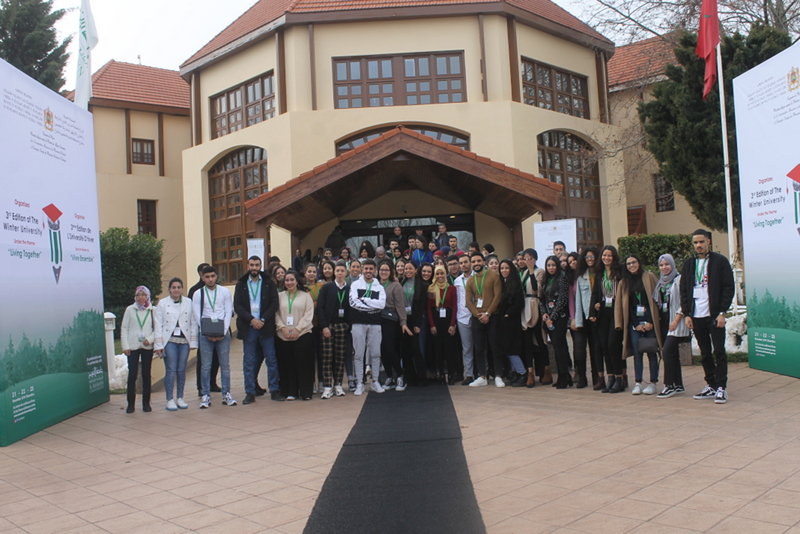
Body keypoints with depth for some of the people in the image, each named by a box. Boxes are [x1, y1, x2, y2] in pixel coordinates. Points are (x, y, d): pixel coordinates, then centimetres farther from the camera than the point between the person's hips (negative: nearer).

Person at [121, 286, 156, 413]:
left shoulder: (152, 310, 3)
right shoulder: (130, 310, 3)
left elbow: (157, 328, 4)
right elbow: (124, 328, 3)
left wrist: (150, 339, -13)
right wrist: (125, 346, -3)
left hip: (147, 346, 0)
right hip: (133, 347, 0)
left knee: (146, 375, 5)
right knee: (132, 375, -1)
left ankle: (146, 403, 13)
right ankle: (131, 404, 7)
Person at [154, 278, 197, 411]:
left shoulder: (189, 303, 7)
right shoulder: (162, 303, 4)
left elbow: (193, 323, 7)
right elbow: (158, 325, 2)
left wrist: (193, 342, 2)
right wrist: (159, 344, -3)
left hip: (184, 340, 2)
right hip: (169, 340, -2)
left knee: (181, 370, 5)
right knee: (171, 370, -5)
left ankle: (180, 398, 16)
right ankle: (170, 400, 2)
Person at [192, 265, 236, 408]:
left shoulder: (225, 291, 4)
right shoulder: (198, 294, 3)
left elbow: (229, 312, 1)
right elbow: (197, 316, -1)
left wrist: (223, 332, -8)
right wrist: (209, 334, -9)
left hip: (223, 333, 0)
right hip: (205, 334, 0)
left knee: (225, 364, 3)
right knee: (206, 366, 1)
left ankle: (226, 394, 10)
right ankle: (206, 396, 8)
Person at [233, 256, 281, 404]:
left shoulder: (269, 283, 6)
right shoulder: (241, 284, 7)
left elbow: (274, 303, 0)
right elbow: (237, 306, 0)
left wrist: (263, 320, -11)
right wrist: (251, 320, -12)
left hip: (265, 326, 0)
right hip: (248, 327, 0)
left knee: (271, 359, 1)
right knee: (249, 361, 3)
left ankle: (274, 390, 8)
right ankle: (250, 393, 8)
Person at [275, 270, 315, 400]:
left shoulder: (306, 296, 5)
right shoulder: (280, 296, 11)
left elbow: (308, 315, -2)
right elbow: (276, 314, 5)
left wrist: (297, 329, -12)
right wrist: (283, 328, -10)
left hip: (302, 335, -2)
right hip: (283, 336, 2)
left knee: (303, 364, -2)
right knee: (287, 364, 4)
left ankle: (305, 392, 5)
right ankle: (290, 392, 12)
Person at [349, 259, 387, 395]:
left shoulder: (379, 287, 9)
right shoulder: (355, 284, 4)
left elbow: (382, 304, -7)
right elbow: (353, 302, -11)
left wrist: (363, 299, -10)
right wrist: (373, 306, -10)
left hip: (375, 323, 2)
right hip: (358, 323, -2)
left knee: (375, 353, 6)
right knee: (359, 354, 2)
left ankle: (375, 382, 17)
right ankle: (359, 384, 9)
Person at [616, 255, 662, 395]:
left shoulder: (649, 277, 3)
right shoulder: (623, 283, 12)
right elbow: (621, 305, 9)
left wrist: (651, 322, -6)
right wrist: (635, 325, 1)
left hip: (649, 322, -2)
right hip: (634, 324, 2)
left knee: (651, 352, 0)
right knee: (637, 353, 1)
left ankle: (653, 383, 7)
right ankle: (637, 383, 4)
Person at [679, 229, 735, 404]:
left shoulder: (720, 261, 0)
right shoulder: (689, 264, 12)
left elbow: (729, 288, -4)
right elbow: (684, 291, 13)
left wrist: (722, 312, -11)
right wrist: (686, 314, 4)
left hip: (714, 315, -4)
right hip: (696, 316, 4)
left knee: (719, 351, -3)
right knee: (705, 353, 9)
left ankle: (721, 388, 1)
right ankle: (711, 386, 18)